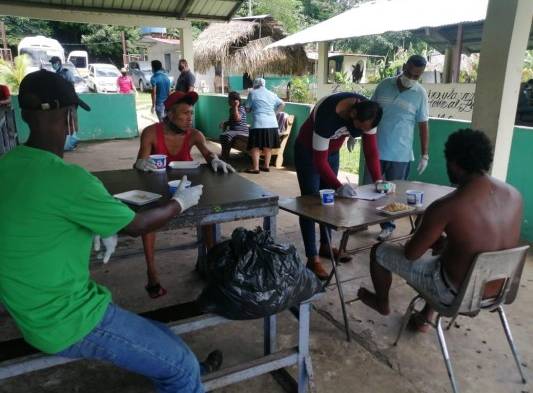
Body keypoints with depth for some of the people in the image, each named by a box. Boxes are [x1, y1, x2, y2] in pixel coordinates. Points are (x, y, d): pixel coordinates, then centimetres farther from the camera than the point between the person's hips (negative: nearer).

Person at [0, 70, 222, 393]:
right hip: (67, 320, -9)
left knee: (162, 339, 21)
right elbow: (137, 226, -14)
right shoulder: (64, 178, -27)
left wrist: (98, 228, 18)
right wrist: (180, 203, 2)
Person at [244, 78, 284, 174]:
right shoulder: (271, 94, 17)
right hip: (272, 124, 5)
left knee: (255, 146, 0)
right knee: (268, 146, 14)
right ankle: (266, 166, 20)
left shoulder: (252, 93, 4)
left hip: (259, 123, -5)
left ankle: (255, 168, -2)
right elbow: (282, 104, 17)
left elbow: (247, 109, 6)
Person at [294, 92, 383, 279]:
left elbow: (371, 150, -14)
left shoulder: (366, 112, -20)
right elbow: (320, 160, -35)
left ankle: (325, 246, 24)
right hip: (308, 152, -6)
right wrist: (339, 186, -44)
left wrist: (378, 180, -26)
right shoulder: (328, 115, -39)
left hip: (332, 151, 7)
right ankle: (312, 258, -7)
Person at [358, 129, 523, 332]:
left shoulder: (445, 206, -28)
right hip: (498, 289, 7)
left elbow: (411, 253, -16)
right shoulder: (514, 195, -7)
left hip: (457, 292, -6)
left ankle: (382, 303, 39)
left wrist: (432, 240, 6)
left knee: (379, 251, 10)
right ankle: (424, 316, 43)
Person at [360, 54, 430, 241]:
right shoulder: (384, 85, 0)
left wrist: (425, 154, -3)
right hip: (376, 149, 2)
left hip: (400, 154, -2)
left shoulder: (420, 94, -4)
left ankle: (387, 225, 26)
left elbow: (423, 125, -1)